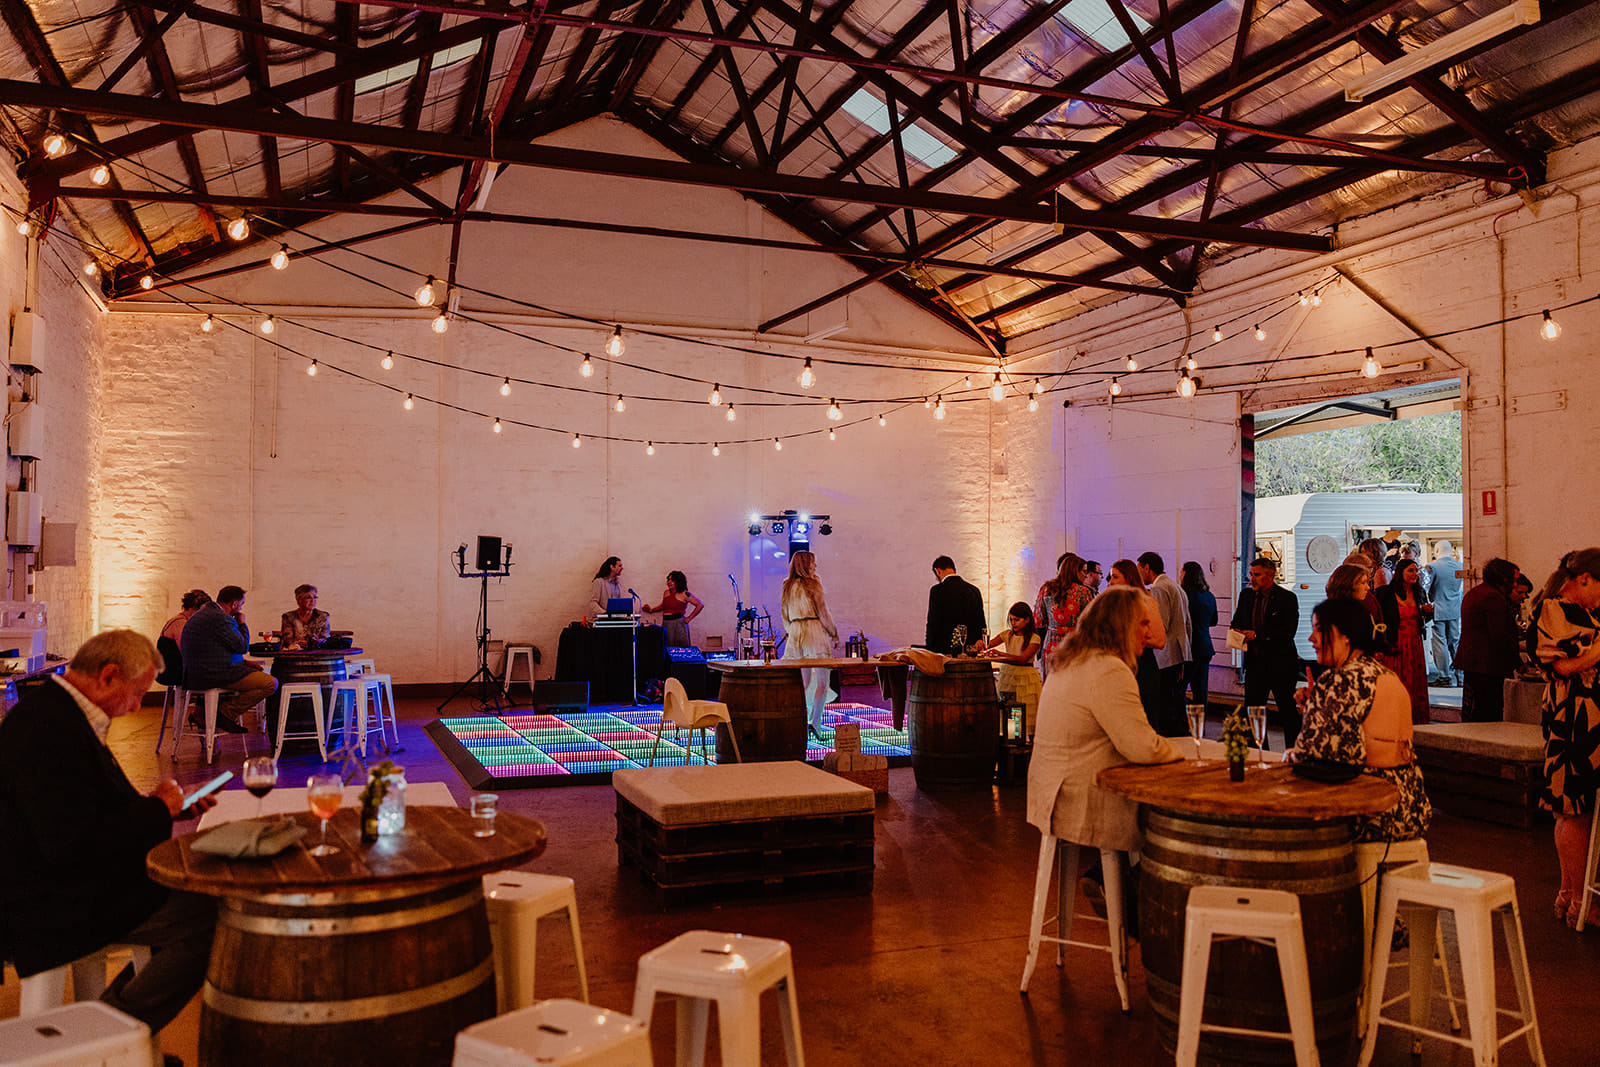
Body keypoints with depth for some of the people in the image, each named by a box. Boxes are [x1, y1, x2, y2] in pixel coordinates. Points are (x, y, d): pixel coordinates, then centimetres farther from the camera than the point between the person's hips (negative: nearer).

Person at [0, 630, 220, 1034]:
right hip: (59, 909, -11)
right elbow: (72, 845, -28)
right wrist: (157, 809, -16)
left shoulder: (57, 712, 11)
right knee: (213, 918, -19)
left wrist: (167, 802, 9)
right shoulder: (47, 730, -23)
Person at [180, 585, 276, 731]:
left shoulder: (204, 613, 18)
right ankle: (225, 714, -5)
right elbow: (243, 647, -13)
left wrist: (243, 662, 17)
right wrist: (242, 624, 2)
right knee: (272, 683, -14)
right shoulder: (220, 618, -17)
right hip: (212, 674, -11)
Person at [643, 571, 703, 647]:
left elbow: (700, 605, -7)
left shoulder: (684, 594, -6)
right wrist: (651, 610, 17)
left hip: (678, 623, -5)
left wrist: (689, 618, -6)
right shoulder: (666, 593, 12)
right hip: (666, 623, 5)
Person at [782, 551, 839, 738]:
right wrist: (834, 634, 2)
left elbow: (785, 618, 17)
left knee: (804, 682, 13)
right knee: (822, 681, -4)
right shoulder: (812, 584, -6)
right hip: (814, 631, -6)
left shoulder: (788, 587, 12)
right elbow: (823, 613, -7)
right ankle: (815, 721, -15)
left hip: (795, 635, 6)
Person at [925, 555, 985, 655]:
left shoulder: (937, 590, -7)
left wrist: (928, 648, 1)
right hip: (969, 650, 5)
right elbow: (981, 623, 10)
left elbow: (933, 624, -7)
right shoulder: (974, 590, 10)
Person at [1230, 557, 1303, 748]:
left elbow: (1288, 632, -16)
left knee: (1289, 711, 4)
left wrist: (1257, 635, -21)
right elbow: (1237, 621, 17)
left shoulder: (1287, 598, -8)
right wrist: (1237, 631, -7)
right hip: (1254, 662, 5)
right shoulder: (1246, 595, 9)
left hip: (1280, 663, -5)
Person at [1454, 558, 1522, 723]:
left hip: (1469, 662, 10)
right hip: (1488, 665, -10)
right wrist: (1518, 662, -8)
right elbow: (1500, 636, -18)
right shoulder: (1494, 597, -14)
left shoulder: (1472, 594, 18)